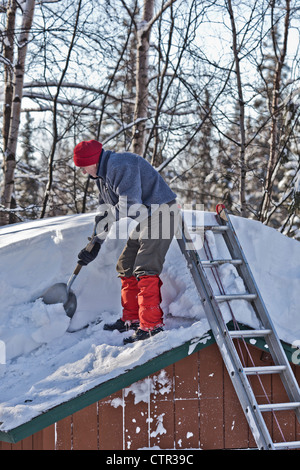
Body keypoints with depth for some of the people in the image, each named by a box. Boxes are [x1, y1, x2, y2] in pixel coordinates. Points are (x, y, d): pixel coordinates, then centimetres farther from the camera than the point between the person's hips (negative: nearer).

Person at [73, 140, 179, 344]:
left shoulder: (120, 165, -21)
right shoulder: (102, 175, 14)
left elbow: (129, 205, -27)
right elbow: (106, 212, 19)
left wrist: (109, 214, -9)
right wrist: (95, 245, 14)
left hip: (162, 213, -11)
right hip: (146, 219, 11)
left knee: (145, 269, -17)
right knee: (126, 266, 14)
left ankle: (151, 324, -16)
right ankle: (132, 319, 22)